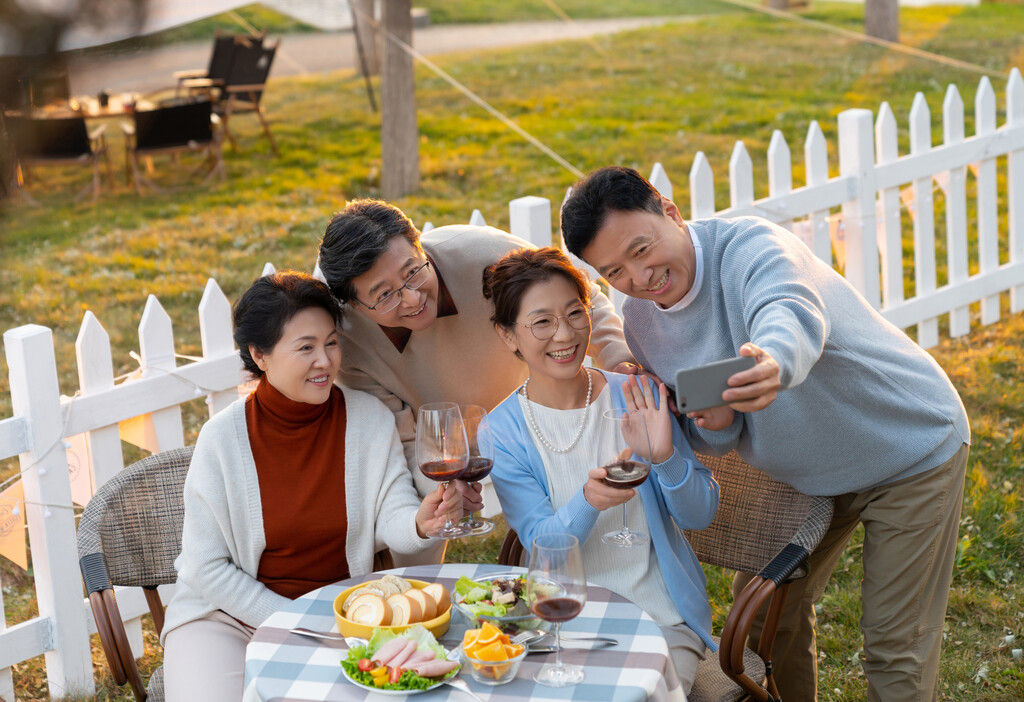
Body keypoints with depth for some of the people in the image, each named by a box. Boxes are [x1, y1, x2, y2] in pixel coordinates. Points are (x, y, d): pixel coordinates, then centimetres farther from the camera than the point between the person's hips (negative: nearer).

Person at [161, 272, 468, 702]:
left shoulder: (369, 419, -4)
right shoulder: (223, 437, -12)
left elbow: (392, 519, -7)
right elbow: (208, 569, -9)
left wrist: (419, 522, -32)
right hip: (232, 614, -2)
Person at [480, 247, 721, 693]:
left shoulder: (635, 399, -2)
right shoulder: (502, 430, -4)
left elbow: (701, 515, -1)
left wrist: (665, 458, -20)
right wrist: (588, 501, -31)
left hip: (663, 618, 0)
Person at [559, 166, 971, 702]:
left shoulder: (751, 246, -29)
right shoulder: (640, 322, -8)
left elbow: (792, 315, -52)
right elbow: (713, 440, -1)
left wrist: (775, 362, -76)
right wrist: (712, 424, -26)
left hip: (913, 448, -6)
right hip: (807, 472, 7)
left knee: (894, 648, -3)